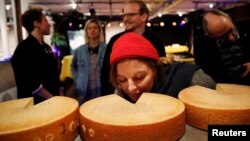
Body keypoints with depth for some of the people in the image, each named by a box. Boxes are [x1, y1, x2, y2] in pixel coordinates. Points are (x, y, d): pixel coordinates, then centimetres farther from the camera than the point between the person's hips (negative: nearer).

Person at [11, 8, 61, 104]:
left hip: (52, 99, 8)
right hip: (36, 103, -7)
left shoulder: (46, 47, 9)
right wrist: (52, 98, -16)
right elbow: (31, 84, -22)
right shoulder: (24, 48, -16)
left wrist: (57, 96, 9)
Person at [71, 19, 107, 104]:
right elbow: (73, 66, 22)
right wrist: (77, 80, 11)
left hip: (102, 91, -2)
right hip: (84, 92, 3)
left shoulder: (106, 49, -4)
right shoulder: (79, 50, 5)